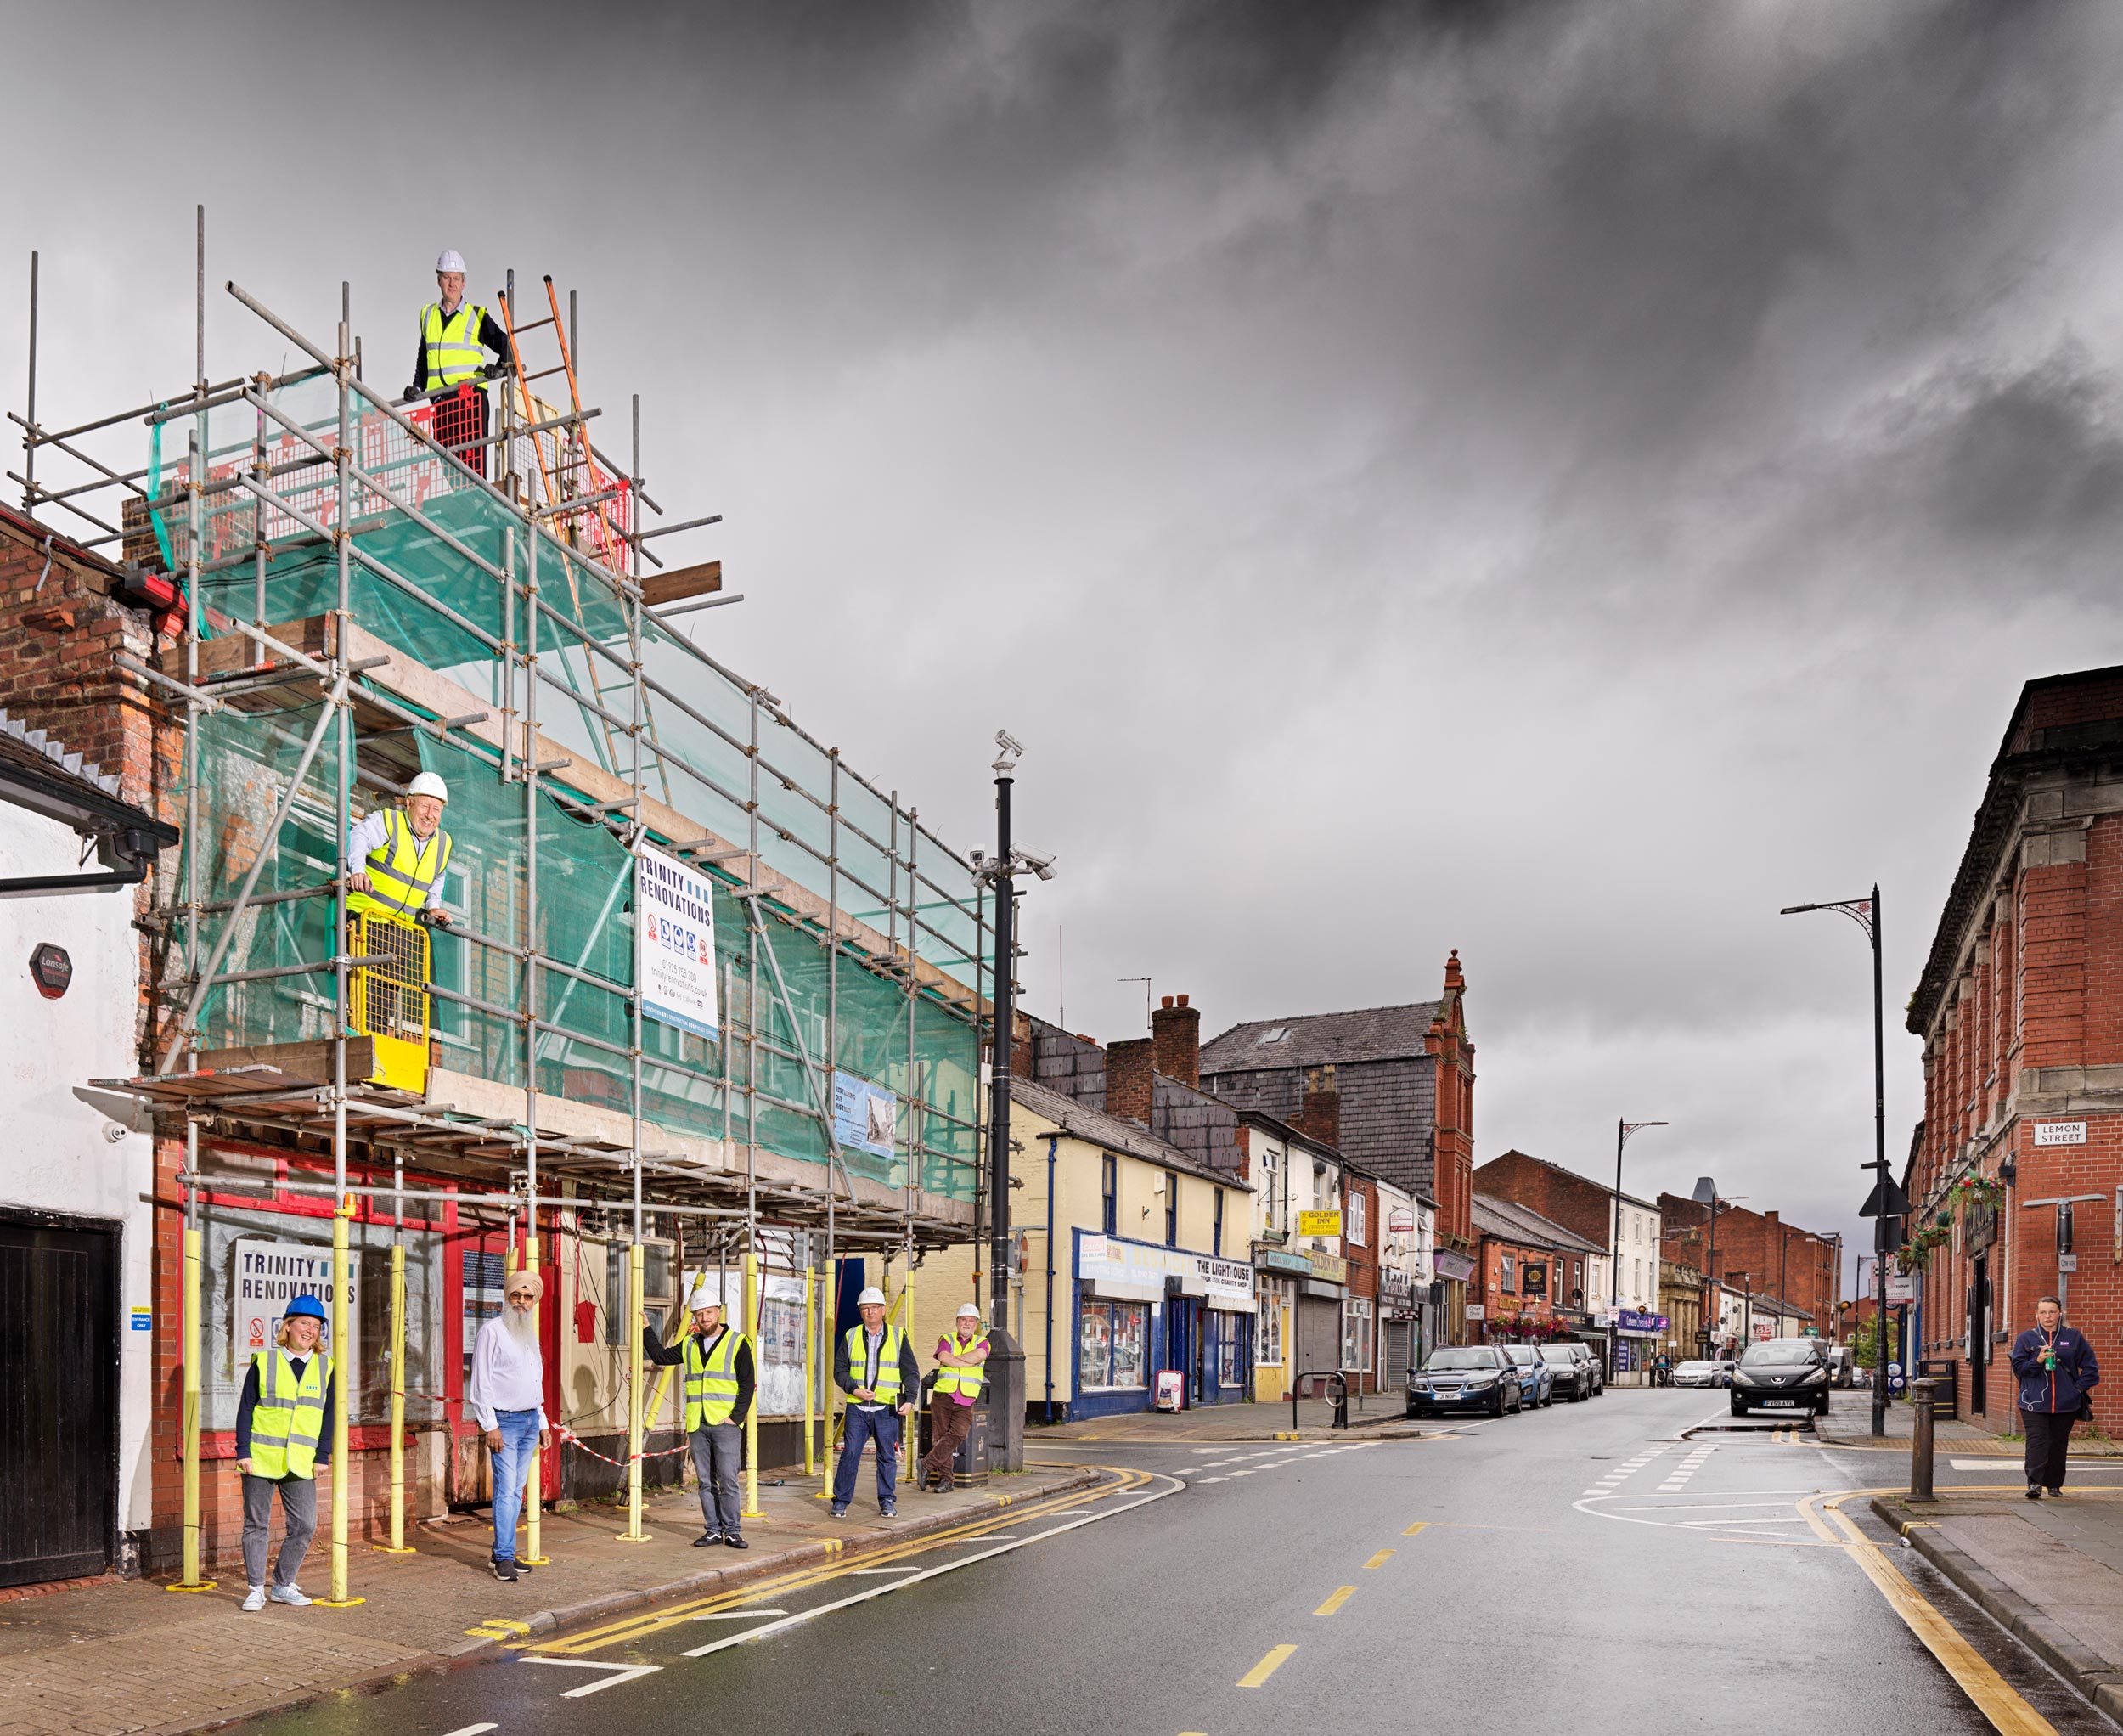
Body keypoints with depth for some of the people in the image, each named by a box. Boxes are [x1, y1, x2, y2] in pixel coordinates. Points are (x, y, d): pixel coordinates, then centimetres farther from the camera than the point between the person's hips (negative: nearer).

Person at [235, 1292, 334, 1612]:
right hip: (260, 1459, -2)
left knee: (304, 1526, 1)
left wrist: (322, 1455, 1)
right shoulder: (264, 1361, -2)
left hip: (301, 1464, 2)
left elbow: (328, 1415, 8)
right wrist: (243, 1451, -5)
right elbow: (246, 1408, 0)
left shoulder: (325, 1367, 6)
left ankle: (283, 1585, 17)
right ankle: (256, 1589, 16)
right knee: (257, 1525, 5)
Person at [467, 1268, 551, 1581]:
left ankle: (501, 1553, 11)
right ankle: (504, 1558, -7)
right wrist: (490, 1426, -14)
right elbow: (481, 1382, -9)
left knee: (517, 1491, 6)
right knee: (506, 1490, -10)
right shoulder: (492, 1331, -5)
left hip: (530, 1420, 7)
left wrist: (542, 1422, 19)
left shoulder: (531, 1335, 17)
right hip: (505, 1421, -7)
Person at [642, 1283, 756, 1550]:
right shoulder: (689, 1345, 14)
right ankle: (713, 1529, 13)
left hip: (726, 1424, -5)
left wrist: (737, 1416, -11)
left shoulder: (738, 1343, -1)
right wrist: (646, 1329, 15)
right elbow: (661, 1357, 22)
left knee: (727, 1479, -8)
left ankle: (732, 1530, -2)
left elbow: (747, 1384, -3)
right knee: (706, 1481, 7)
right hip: (697, 1425, 5)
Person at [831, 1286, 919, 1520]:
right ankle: (841, 1501, 7)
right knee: (850, 1454, -2)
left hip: (887, 1408, 0)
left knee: (887, 1456, 4)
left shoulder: (898, 1337, 5)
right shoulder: (850, 1337, 7)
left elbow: (911, 1372, 5)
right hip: (857, 1407, 0)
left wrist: (909, 1400, -8)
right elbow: (839, 1369, 8)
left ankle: (887, 1500, 16)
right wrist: (854, 1389, -9)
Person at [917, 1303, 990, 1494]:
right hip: (943, 1394, 0)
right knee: (940, 1436, -2)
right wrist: (970, 1362, -7)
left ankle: (927, 1466, -6)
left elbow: (978, 1356, -9)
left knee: (957, 1434, -16)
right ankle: (945, 1478, 4)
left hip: (966, 1400, 0)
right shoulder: (946, 1339, 12)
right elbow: (943, 1358, -10)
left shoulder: (982, 1342, 14)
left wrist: (953, 1359, -4)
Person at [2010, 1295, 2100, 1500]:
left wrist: (2079, 1388, 1)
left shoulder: (2074, 1337, 6)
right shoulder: (2026, 1338, 5)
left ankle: (2054, 1484, 20)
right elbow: (2018, 1367, 2)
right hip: (2034, 1403, -1)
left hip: (2066, 1404, 2)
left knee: (2058, 1443, 8)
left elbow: (2090, 1367, 11)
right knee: (2037, 1440, -13)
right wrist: (2037, 1361, -15)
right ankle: (2034, 1482, -18)